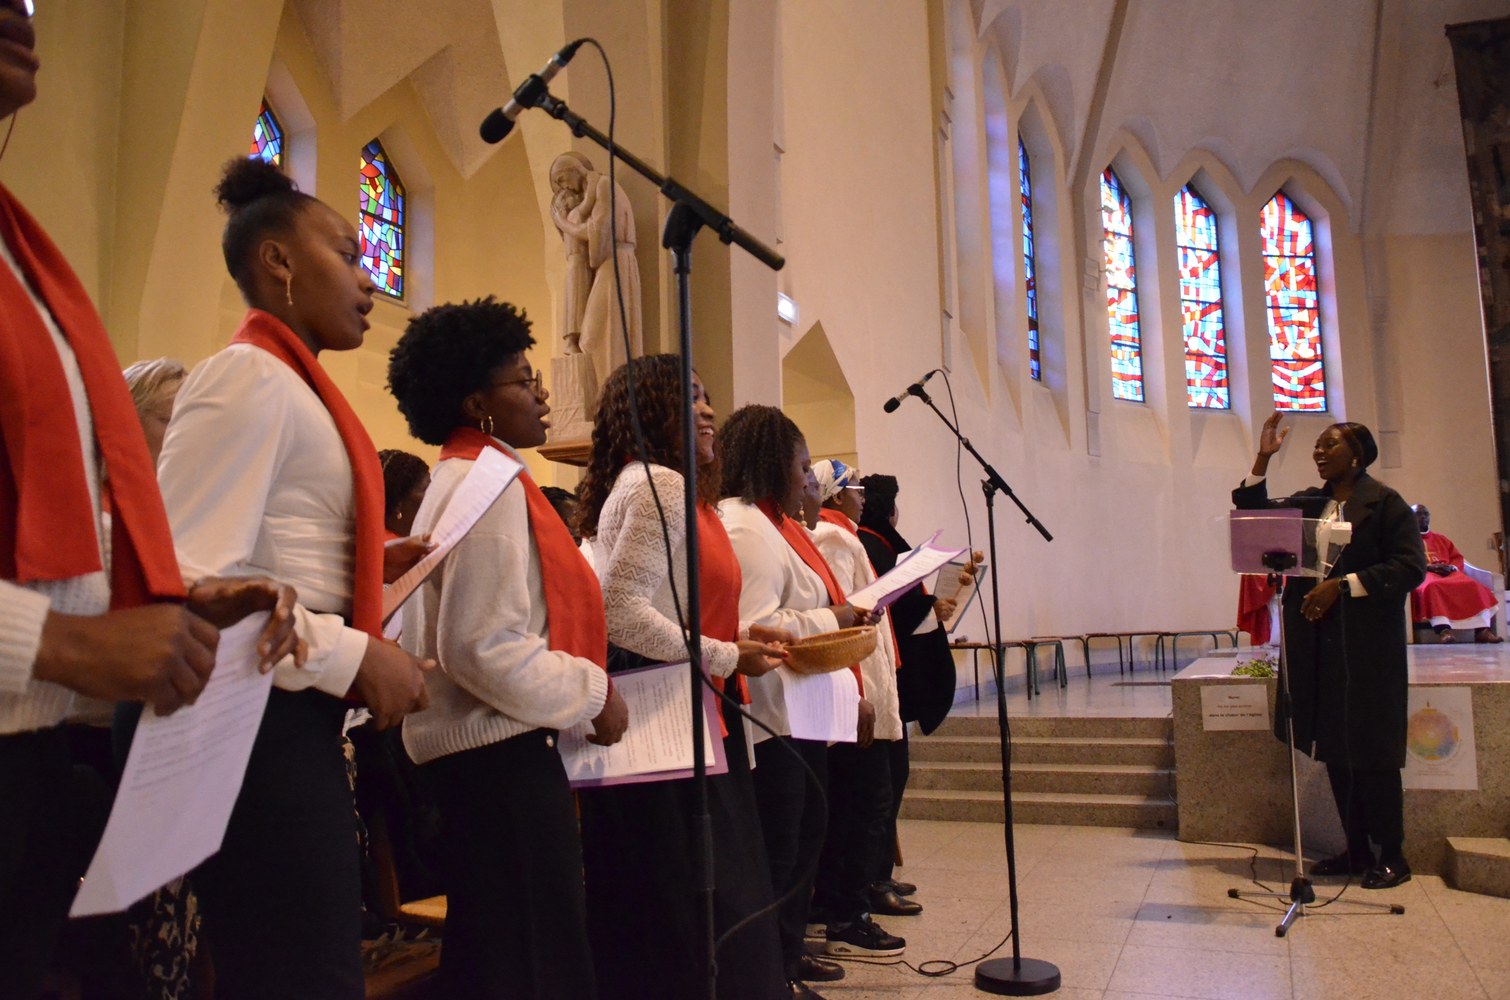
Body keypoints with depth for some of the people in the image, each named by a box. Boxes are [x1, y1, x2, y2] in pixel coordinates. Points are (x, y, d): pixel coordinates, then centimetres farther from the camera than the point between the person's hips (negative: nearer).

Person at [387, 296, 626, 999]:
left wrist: (578, 681, 16)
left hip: (478, 746, 10)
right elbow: (486, 648, -23)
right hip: (502, 753, -10)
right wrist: (591, 693, -11)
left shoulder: (460, 477, 16)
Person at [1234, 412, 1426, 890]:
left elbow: (1410, 567, -10)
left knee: (1372, 749, -1)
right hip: (1317, 642, 6)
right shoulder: (1307, 504, 14)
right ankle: (1357, 850, 20)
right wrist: (1263, 459, 3)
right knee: (1334, 748, 9)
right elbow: (1253, 512, 9)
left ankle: (1392, 855, 11)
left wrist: (1342, 584, -16)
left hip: (1367, 643, -6)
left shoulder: (1385, 503, -4)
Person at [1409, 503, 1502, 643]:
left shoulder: (1441, 539, 30)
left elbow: (1458, 558, 21)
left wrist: (1452, 567, -3)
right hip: (1422, 574, -5)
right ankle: (1443, 629, -56)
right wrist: (1428, 566, -14)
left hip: (1448, 573, 5)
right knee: (1432, 587, -41)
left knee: (1473, 585, -26)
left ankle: (1482, 629, -35)